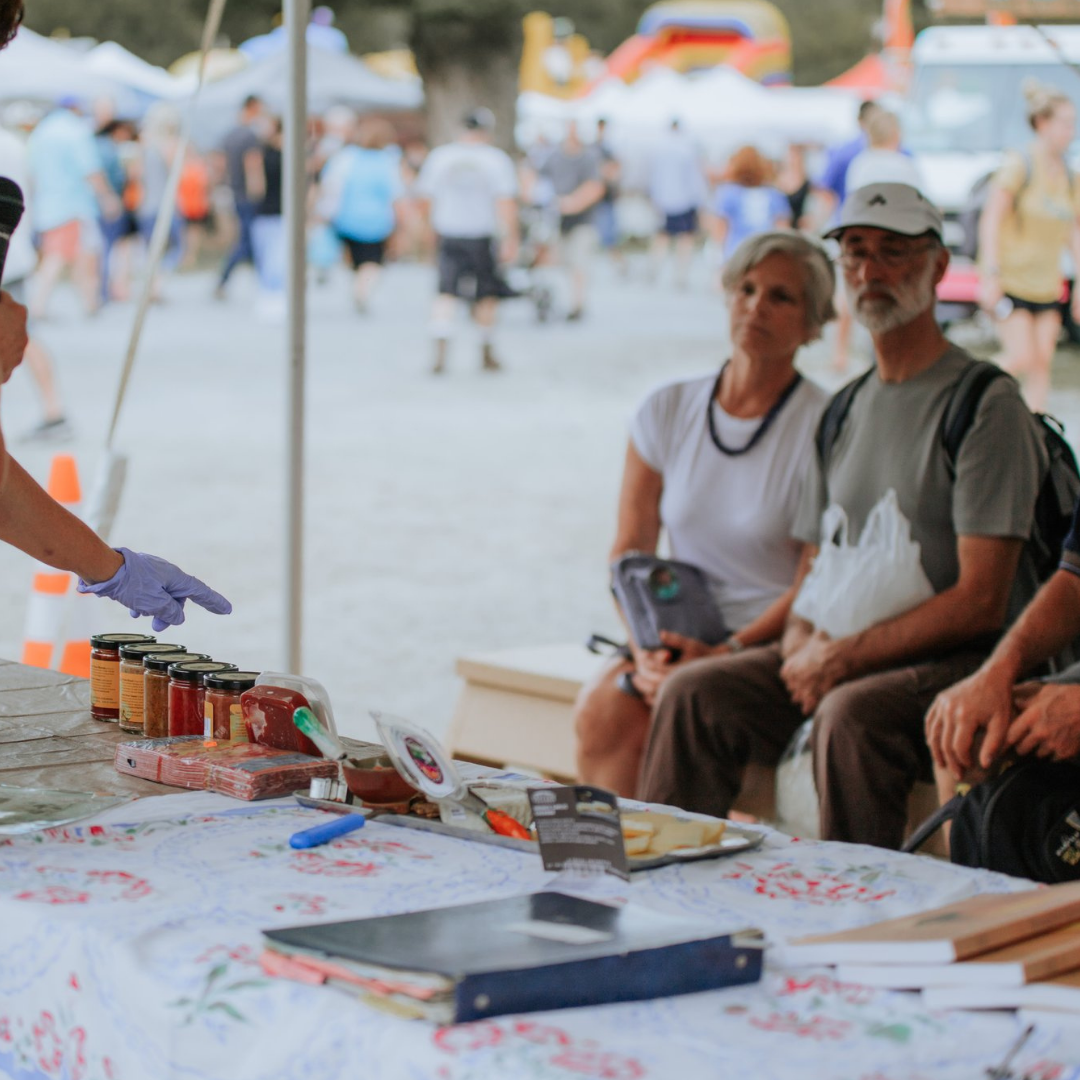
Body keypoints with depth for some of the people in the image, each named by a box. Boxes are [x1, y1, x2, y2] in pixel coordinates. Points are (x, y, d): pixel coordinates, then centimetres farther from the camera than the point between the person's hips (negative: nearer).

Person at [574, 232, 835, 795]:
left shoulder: (823, 427, -7)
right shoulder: (668, 411, 7)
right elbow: (629, 553, 7)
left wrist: (725, 653, -19)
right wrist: (645, 648, -9)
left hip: (773, 644, -4)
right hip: (680, 637, 4)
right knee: (597, 709, -26)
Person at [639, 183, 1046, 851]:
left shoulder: (989, 407, -8)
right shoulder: (843, 413, 16)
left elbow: (980, 602, -14)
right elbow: (814, 566, 20)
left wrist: (843, 657, -16)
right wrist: (803, 640, -3)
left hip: (961, 660, -7)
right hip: (845, 653, 7)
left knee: (852, 712, -36)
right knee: (696, 693, -13)